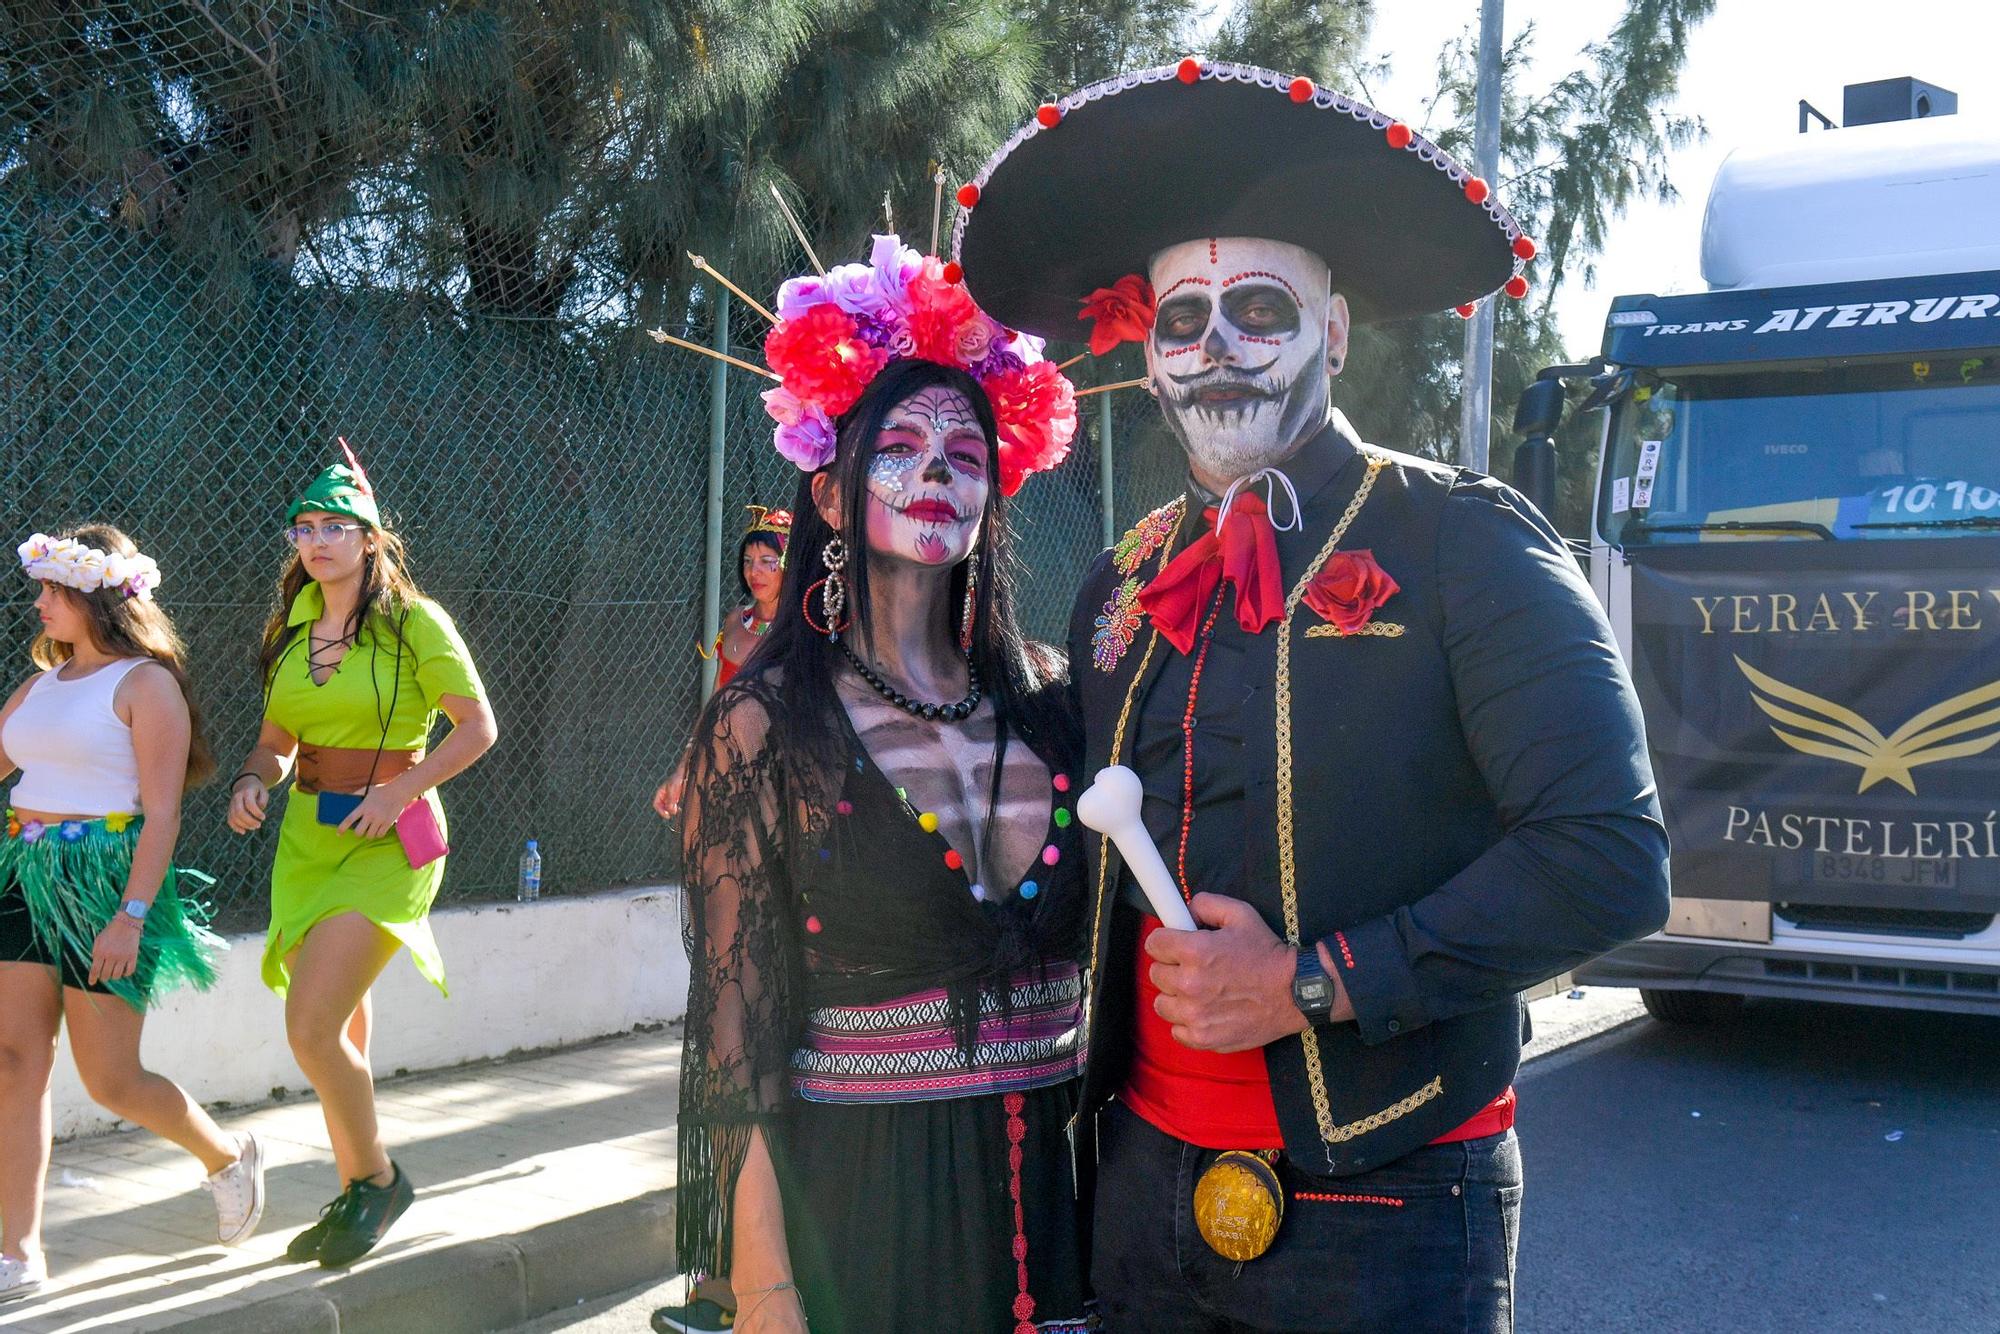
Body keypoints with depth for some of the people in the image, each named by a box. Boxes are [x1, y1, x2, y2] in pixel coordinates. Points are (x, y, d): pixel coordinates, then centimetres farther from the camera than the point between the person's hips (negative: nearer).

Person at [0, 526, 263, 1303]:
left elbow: (162, 814, -14)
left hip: (106, 881, -7)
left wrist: (131, 915, -21)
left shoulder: (146, 683, -8)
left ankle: (228, 1156, 26)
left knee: (110, 1080, -1)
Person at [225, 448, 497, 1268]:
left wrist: (399, 791, -17)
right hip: (305, 838, 6)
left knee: (312, 1030, -15)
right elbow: (277, 740, 18)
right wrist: (254, 781, -3)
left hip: (384, 844, -6)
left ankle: (377, 1177, 7)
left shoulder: (412, 622, -7)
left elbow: (478, 727, -8)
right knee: (341, 1032, 13)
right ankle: (356, 1196, 27)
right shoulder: (292, 631, 11)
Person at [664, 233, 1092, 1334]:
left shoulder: (1044, 696, 4)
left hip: (1048, 1186, 4)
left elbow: (1096, 949, 10)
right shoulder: (765, 723, -8)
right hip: (854, 1200, -4)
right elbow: (737, 1031, -9)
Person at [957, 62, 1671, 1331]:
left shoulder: (1460, 544, -9)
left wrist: (1309, 984, -18)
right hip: (1151, 1185, 5)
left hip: (1388, 1213, -4)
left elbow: (1610, 858, -17)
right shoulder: (1122, 589, 8)